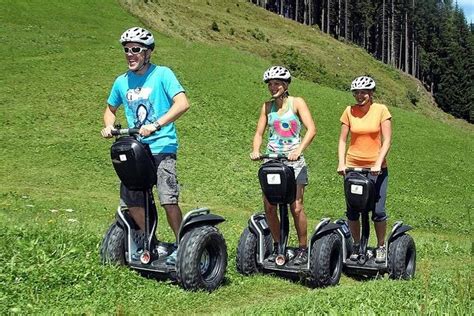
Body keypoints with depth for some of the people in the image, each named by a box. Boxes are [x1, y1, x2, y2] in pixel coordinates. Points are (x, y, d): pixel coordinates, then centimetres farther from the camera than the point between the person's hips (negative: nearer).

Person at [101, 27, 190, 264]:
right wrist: (108, 126, 5)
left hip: (162, 147, -6)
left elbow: (182, 103, -17)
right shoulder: (122, 82, 11)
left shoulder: (162, 74, -5)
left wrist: (156, 125, -25)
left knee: (168, 199, -15)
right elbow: (111, 109, 27)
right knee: (130, 198, 2)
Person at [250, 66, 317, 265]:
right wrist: (255, 151, -10)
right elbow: (259, 133, 10)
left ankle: (303, 249, 4)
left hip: (293, 161, -4)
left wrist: (299, 150, -23)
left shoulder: (297, 103, 0)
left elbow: (311, 129, -9)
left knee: (296, 207, -9)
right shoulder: (267, 106, 11)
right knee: (269, 206, -3)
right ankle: (277, 246, 13)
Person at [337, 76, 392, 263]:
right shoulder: (349, 111, 1)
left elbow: (387, 141, -7)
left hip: (376, 168, -2)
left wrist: (378, 164, -17)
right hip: (353, 167, 2)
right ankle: (356, 245, 21)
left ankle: (381, 247, 16)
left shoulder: (381, 110, -4)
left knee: (378, 211, -3)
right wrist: (341, 163, -10)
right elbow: (342, 140, 3)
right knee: (352, 210, 4)